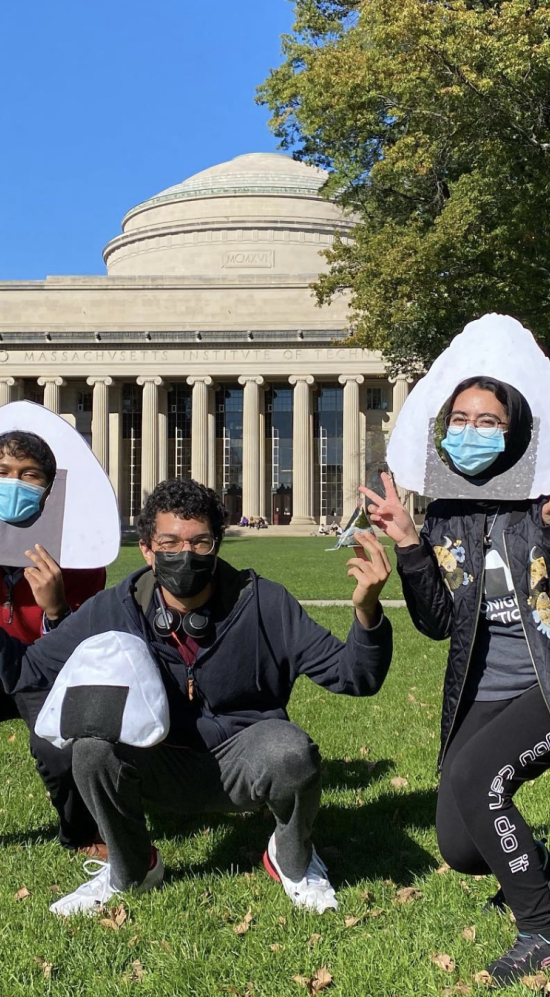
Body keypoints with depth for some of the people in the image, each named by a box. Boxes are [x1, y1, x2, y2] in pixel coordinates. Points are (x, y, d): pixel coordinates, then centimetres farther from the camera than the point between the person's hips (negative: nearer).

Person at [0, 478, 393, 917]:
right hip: (162, 768, 2)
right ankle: (130, 871, 4)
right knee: (93, 746, -27)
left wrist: (366, 613, -36)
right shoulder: (113, 611, -12)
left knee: (292, 754, -34)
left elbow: (352, 676, -15)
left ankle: (293, 860, 3)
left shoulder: (263, 603, -16)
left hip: (244, 761, -1)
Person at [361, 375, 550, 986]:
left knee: (471, 774, -29)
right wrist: (409, 547, -12)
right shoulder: (445, 516, 4)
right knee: (459, 849, 3)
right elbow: (437, 624, 0)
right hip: (485, 694, 5)